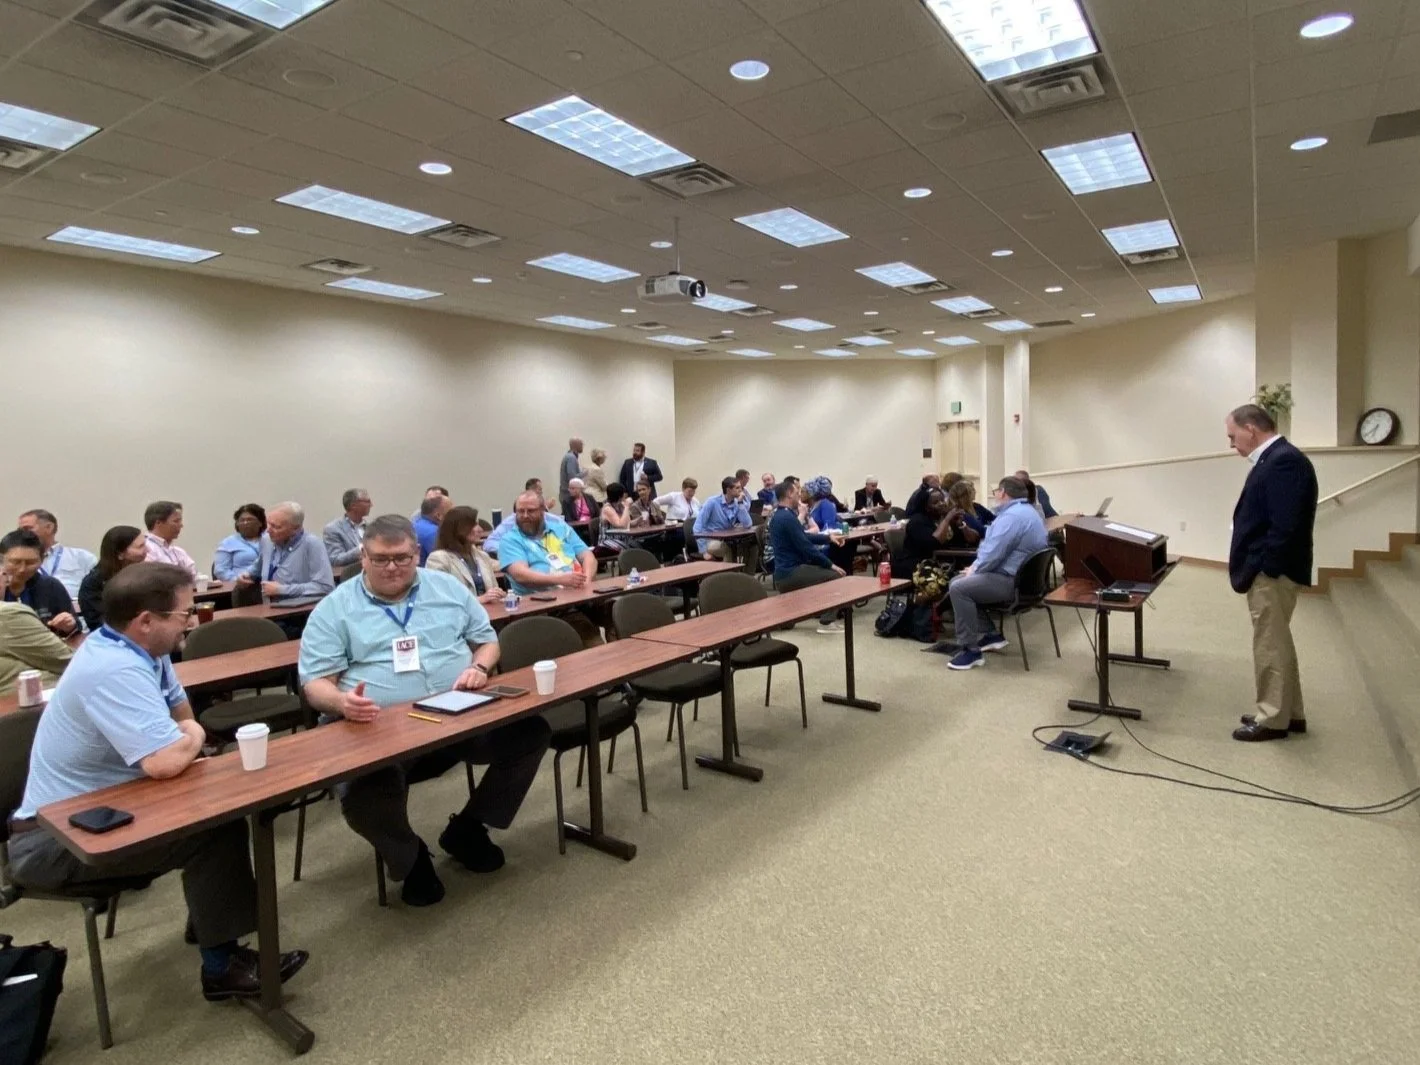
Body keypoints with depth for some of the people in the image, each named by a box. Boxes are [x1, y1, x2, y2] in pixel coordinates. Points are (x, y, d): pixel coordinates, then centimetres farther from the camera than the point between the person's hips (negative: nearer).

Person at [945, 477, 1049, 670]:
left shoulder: (1012, 516, -20)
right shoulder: (1024, 510, 17)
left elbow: (993, 553, -24)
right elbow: (993, 546, 20)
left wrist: (975, 569, -6)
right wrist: (975, 568, 9)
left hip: (1012, 581, -11)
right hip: (1021, 575, 11)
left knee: (958, 588, -21)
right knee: (957, 581, 12)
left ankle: (971, 650, -18)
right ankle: (988, 634, 15)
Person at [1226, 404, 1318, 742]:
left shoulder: (1283, 461, -19)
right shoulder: (1275, 459, 13)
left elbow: (1285, 527, -25)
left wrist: (1262, 570, -19)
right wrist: (1252, 567, 18)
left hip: (1271, 574, -11)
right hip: (1268, 571, 11)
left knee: (1270, 646, 0)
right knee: (1276, 643, 18)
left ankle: (1273, 719, 12)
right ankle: (1289, 713, 29)